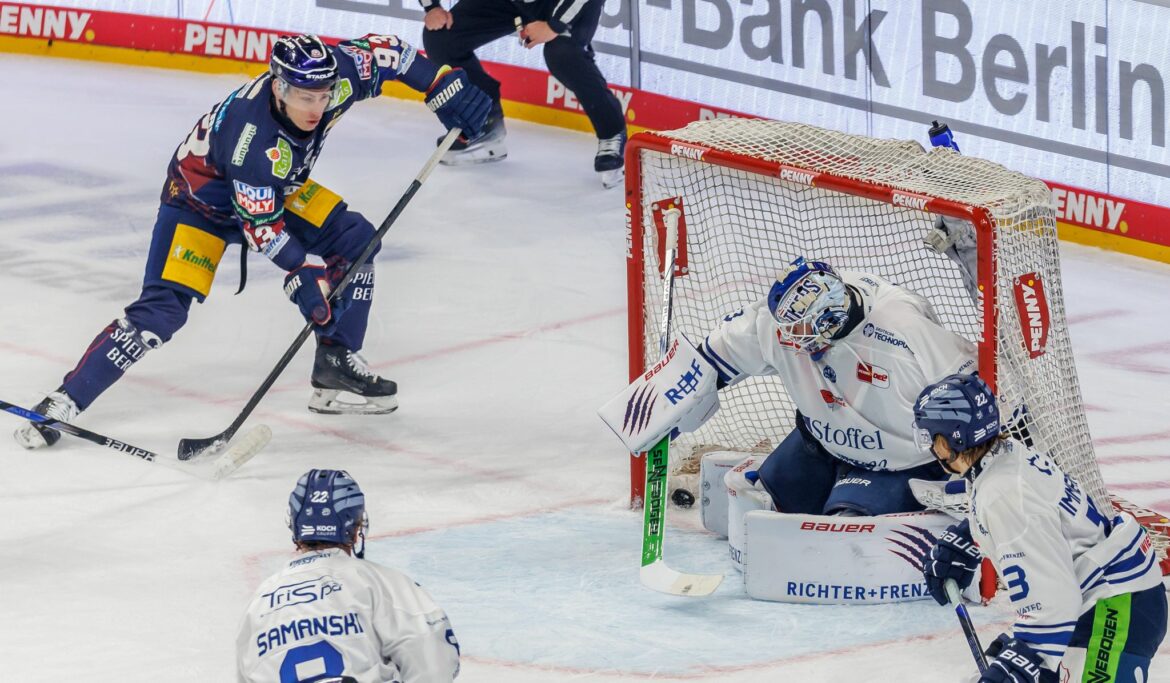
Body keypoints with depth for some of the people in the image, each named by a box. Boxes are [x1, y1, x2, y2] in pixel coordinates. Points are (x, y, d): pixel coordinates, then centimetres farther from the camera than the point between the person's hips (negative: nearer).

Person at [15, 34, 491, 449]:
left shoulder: (336, 74, -25)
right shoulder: (255, 139, -41)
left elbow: (381, 51, -5)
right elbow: (260, 224, -31)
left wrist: (443, 86, -8)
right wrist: (302, 272, -35)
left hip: (276, 189, 7)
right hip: (201, 199, -7)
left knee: (354, 240, -3)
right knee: (162, 310, -19)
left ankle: (337, 368, 8)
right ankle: (63, 404, -16)